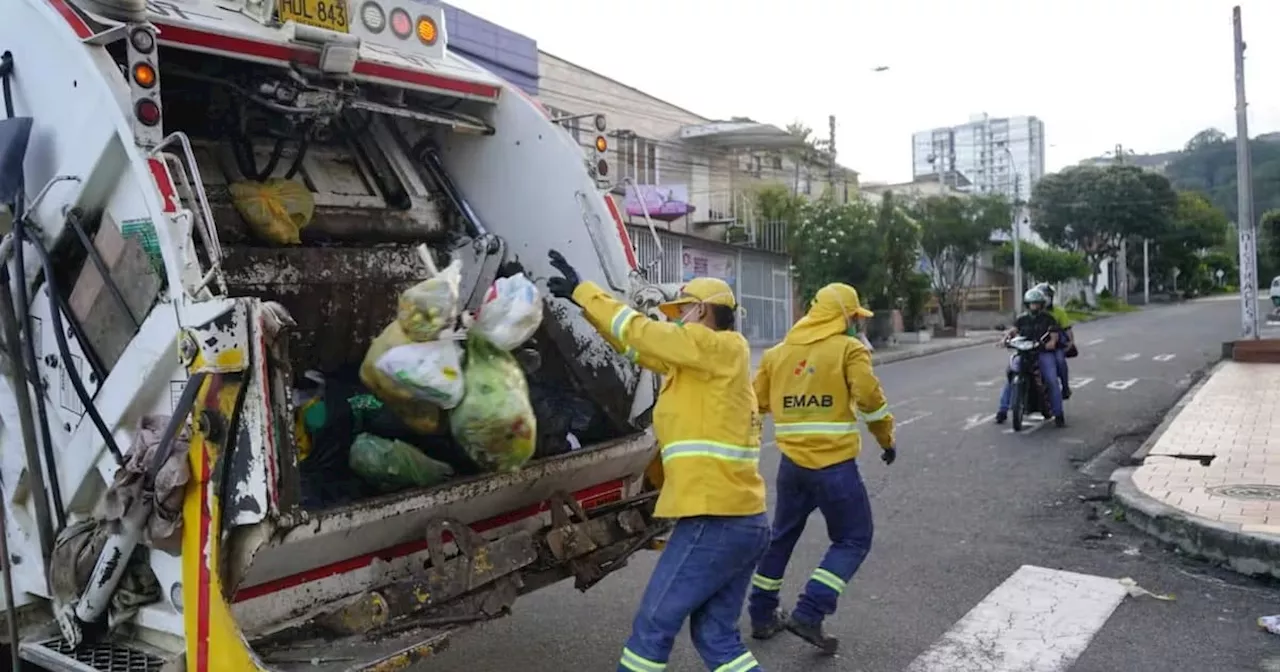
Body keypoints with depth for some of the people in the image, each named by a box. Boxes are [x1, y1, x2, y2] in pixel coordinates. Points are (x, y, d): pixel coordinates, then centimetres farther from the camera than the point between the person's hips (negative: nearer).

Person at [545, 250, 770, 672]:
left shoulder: (724, 348, -7)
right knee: (715, 635, 16)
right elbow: (644, 347, 18)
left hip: (715, 522, -9)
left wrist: (581, 291, 0)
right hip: (746, 521, 9)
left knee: (653, 626, 4)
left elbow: (642, 334, -8)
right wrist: (586, 301, 14)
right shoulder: (711, 362, 18)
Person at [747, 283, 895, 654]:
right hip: (835, 464, -5)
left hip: (792, 463, 5)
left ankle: (762, 615, 28)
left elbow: (755, 402, 12)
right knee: (853, 540, 10)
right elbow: (870, 398, -12)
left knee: (781, 536, 21)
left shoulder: (778, 352, 10)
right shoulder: (849, 348, -4)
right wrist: (887, 440, 2)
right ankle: (808, 614, -2)